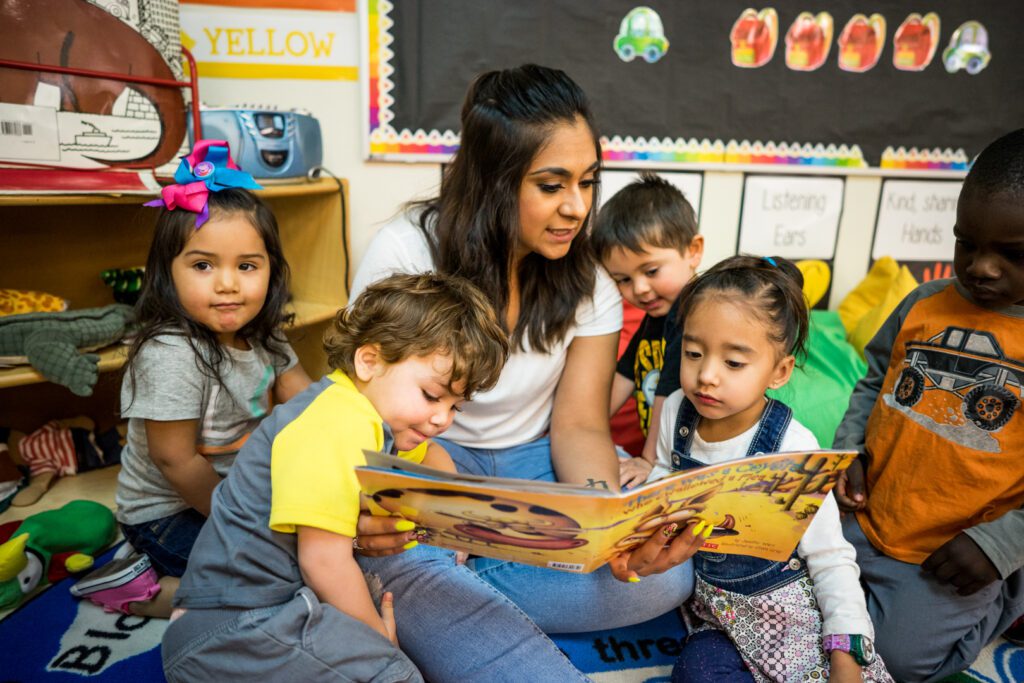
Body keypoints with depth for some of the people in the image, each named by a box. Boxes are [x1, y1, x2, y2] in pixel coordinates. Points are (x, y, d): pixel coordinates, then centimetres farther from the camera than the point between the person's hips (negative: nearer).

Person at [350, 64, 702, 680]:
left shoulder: (590, 287, -2)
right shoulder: (406, 253, -13)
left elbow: (578, 424, -5)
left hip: (531, 469, 5)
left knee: (667, 575, -22)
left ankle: (454, 595, -13)